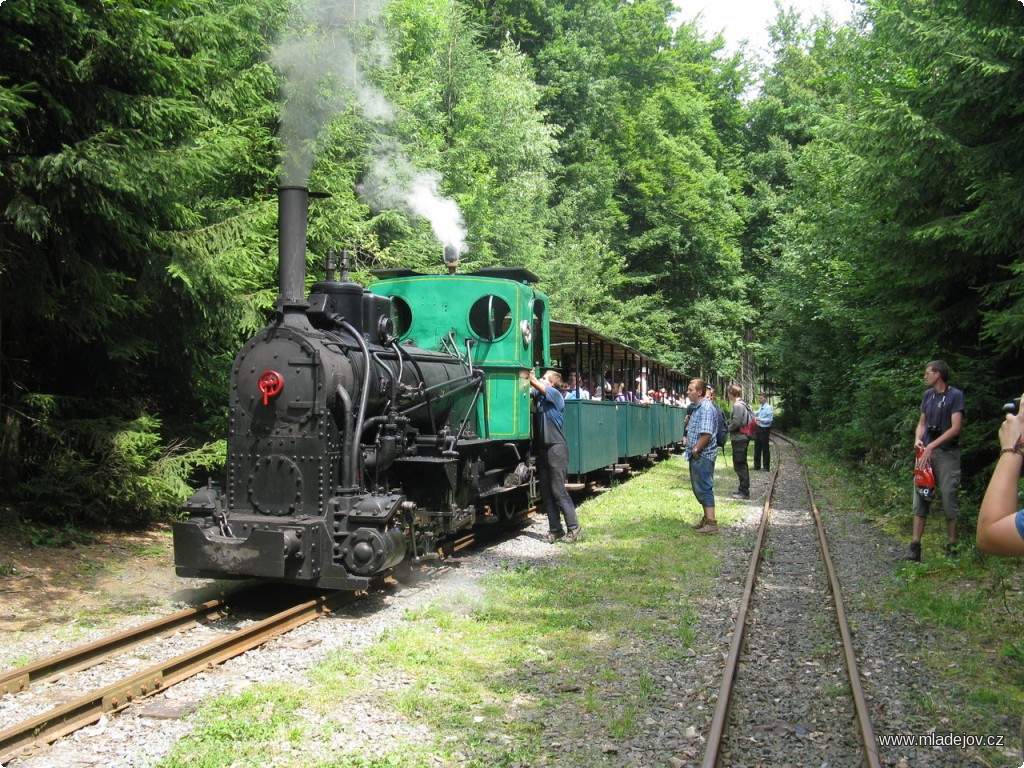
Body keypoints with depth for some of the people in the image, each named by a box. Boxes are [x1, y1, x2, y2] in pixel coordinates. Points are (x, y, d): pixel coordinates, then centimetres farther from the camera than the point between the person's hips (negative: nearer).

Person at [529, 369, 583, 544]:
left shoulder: (555, 394, -7)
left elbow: (535, 383, -15)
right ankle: (555, 529, 13)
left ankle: (573, 528, -1)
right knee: (546, 492, 7)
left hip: (556, 448, -8)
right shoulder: (540, 397, 14)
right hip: (545, 448, 8)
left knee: (558, 491, -8)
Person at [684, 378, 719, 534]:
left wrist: (696, 449, -18)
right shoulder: (697, 407, 14)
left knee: (704, 488, -8)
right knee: (699, 487, 17)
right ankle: (707, 518, 27)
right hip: (696, 455, 10)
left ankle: (711, 523, -5)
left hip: (703, 455, -10)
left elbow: (706, 433, -26)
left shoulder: (706, 407, -18)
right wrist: (687, 438, 13)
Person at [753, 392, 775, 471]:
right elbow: (757, 414, 28)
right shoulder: (761, 407, 11)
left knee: (765, 449, 0)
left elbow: (770, 420, -19)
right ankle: (757, 465, 24)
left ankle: (766, 467, 8)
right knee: (757, 447, 14)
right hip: (758, 429, 8)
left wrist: (760, 419, -21)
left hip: (765, 430, -8)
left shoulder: (769, 408, -14)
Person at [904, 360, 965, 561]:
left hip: (947, 454, -5)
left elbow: (955, 428, -12)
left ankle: (952, 546, 8)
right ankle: (915, 545, 2)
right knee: (920, 497, 1)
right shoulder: (928, 395, 12)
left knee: (949, 498, -2)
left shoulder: (955, 395, -6)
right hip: (926, 453, 5)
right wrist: (917, 439, -3)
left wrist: (931, 446, -15)